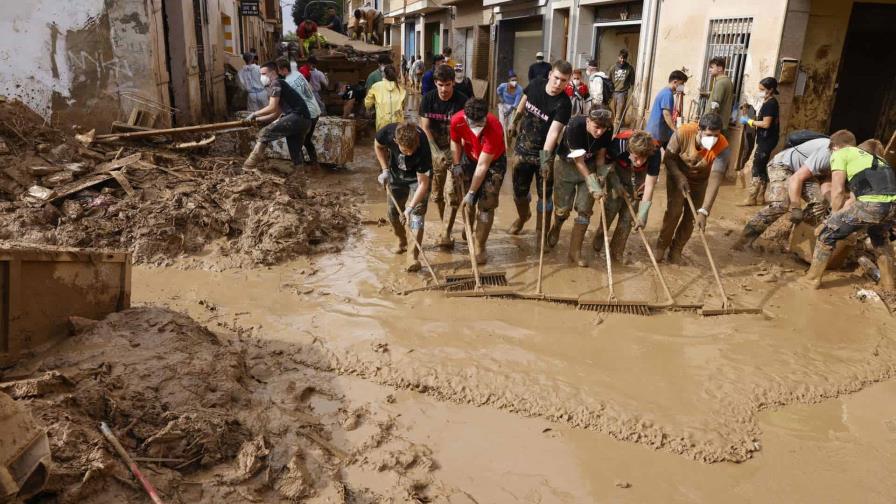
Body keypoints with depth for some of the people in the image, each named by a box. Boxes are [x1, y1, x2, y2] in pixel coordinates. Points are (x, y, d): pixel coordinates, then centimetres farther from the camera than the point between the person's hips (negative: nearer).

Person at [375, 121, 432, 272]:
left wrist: (410, 207, -40)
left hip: (418, 176, -4)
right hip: (396, 174, 4)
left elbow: (423, 183, -33)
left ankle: (413, 256, -14)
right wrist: (385, 169, -13)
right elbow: (378, 146, -6)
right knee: (392, 212, 9)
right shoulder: (387, 132, -33)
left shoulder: (422, 147, -40)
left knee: (417, 213, -15)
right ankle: (402, 241, 35)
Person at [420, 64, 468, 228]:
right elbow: (425, 128, -5)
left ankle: (448, 232, 0)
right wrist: (436, 152, -15)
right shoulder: (428, 99, -5)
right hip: (435, 149, 3)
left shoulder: (462, 101, -13)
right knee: (437, 194, 11)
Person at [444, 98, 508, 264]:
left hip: (493, 162, -4)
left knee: (486, 205, -6)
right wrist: (457, 165, -5)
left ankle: (479, 247, 3)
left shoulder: (494, 129, -38)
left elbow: (482, 166, -33)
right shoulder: (457, 121, -27)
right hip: (469, 158, 4)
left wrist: (471, 192, -28)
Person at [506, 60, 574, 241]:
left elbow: (553, 132, -33)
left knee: (545, 194, 1)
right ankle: (523, 216, 46)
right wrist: (514, 124, 22)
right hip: (522, 147, 4)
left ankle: (542, 233, 17)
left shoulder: (563, 104, -22)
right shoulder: (535, 84, -9)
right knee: (519, 189, 15)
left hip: (544, 152, -3)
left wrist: (545, 157, -44)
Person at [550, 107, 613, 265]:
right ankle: (556, 228, 38)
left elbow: (600, 156, -6)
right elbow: (579, 162, -27)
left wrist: (601, 178, -19)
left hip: (590, 165, 3)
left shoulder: (608, 130, -22)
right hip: (566, 164, -3)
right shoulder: (575, 126, -33)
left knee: (585, 210, -4)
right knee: (563, 208, 0)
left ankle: (575, 252, 8)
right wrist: (594, 188, -29)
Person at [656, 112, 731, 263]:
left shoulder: (723, 148, -34)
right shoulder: (683, 132, -34)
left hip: (700, 180, 1)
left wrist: (704, 211, -46)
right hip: (678, 174, -1)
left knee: (691, 216, 0)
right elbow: (668, 158, -18)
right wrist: (680, 178, -32)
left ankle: (676, 250, 18)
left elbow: (715, 180, -39)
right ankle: (661, 246, 6)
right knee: (674, 210, -13)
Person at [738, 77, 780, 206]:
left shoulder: (770, 103, -15)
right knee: (761, 168, 12)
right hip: (764, 140, 10)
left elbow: (766, 124, -20)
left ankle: (751, 198, -6)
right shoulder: (769, 102, 16)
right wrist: (751, 121, 5)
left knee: (757, 169, -8)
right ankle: (760, 197, 18)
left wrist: (749, 121, -12)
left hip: (766, 141, -10)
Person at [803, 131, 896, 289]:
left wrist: (835, 216, 20)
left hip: (872, 204, -7)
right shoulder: (869, 155, 36)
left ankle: (812, 278, 18)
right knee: (880, 236, 37)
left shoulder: (839, 154, 14)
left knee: (828, 232, 12)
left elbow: (838, 191, 4)